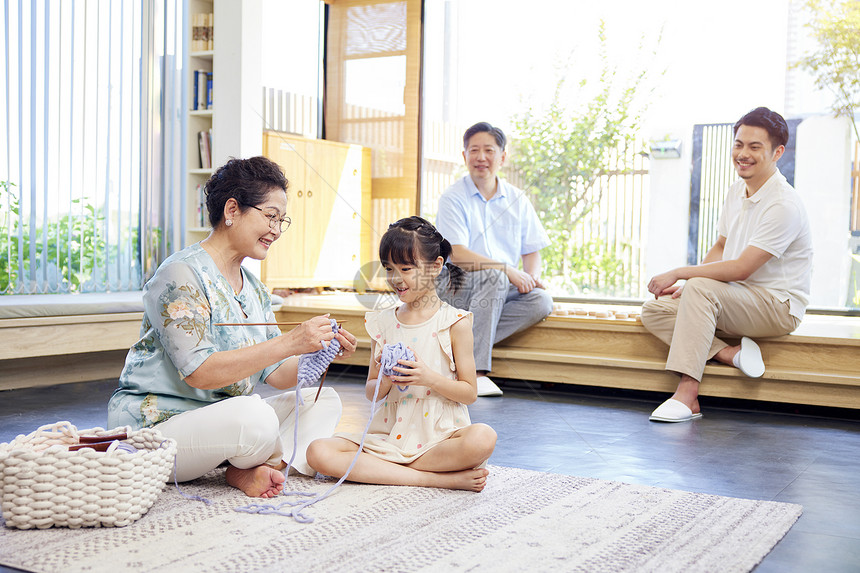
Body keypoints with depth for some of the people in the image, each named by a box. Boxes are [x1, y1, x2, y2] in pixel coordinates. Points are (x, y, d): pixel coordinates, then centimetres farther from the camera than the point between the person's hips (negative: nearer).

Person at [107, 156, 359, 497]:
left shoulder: (254, 289, 13)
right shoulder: (181, 274, -15)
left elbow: (276, 375, 8)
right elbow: (200, 373, -25)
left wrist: (322, 351, -12)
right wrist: (289, 343, -30)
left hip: (224, 421, 9)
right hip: (156, 425, -9)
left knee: (323, 401, 1)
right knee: (255, 417, -35)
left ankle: (252, 470, -18)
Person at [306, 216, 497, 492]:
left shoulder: (455, 322, 0)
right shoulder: (382, 323, 10)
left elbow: (470, 392, -1)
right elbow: (371, 392, 13)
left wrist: (429, 378, -18)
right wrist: (385, 382, -11)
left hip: (440, 434, -3)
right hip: (390, 433, 4)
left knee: (483, 438, -36)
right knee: (318, 452, -22)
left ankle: (384, 469, -17)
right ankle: (435, 477, -22)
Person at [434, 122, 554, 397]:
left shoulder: (517, 200, 10)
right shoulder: (452, 198, -5)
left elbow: (532, 251, 11)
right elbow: (457, 255, -16)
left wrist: (532, 276, -12)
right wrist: (508, 270, -24)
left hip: (502, 291, 5)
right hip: (456, 286, -4)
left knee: (541, 301, -23)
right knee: (493, 275, -34)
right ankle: (475, 370, -32)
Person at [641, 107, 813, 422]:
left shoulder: (784, 205, -20)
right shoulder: (737, 192, 8)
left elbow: (741, 269, -24)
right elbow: (720, 249, 17)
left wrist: (679, 273, -19)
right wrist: (684, 285, 1)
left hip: (778, 305, -9)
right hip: (736, 299, 9)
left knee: (701, 288, -34)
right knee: (653, 310, -6)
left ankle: (687, 395, -35)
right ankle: (730, 353, -20)